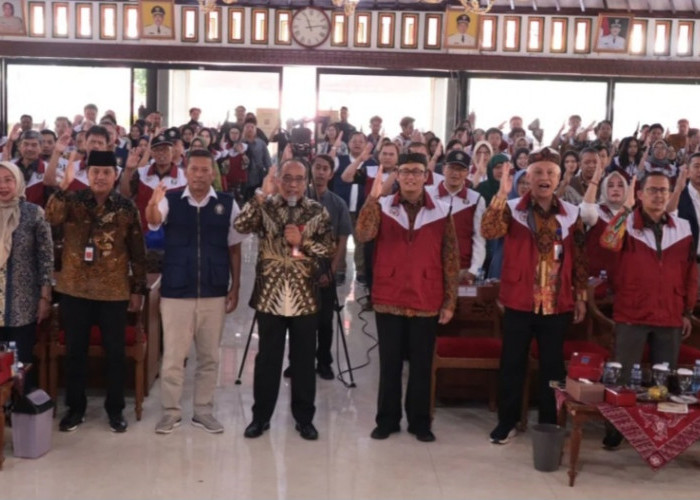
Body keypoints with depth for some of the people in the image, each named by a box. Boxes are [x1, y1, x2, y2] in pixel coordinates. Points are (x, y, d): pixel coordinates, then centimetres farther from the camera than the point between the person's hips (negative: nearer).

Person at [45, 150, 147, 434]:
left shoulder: (127, 208, -1)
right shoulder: (74, 201, 0)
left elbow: (137, 252, 3)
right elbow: (52, 218, -22)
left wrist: (138, 289, 1)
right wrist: (64, 186, -34)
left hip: (114, 291, -1)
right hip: (75, 289, 1)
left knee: (114, 352, 6)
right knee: (75, 351, 10)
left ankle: (115, 409, 20)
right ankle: (75, 407, 24)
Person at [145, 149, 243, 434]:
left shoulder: (227, 204, 0)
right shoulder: (171, 200, -2)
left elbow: (234, 248, 4)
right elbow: (152, 221, -23)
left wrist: (235, 287, 2)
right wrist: (153, 204, -46)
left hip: (214, 293, 1)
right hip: (176, 292, -1)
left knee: (209, 357, 12)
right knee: (173, 356, 7)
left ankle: (203, 411, 26)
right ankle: (170, 411, 22)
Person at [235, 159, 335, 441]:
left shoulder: (318, 211, 3)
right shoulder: (265, 206, 2)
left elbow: (329, 250, -1)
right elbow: (240, 226, -16)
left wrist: (302, 241, -15)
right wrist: (262, 194, -20)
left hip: (305, 297, 1)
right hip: (269, 296, 0)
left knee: (304, 360, 8)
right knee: (267, 359, 9)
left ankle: (304, 417, 21)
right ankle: (261, 416, 21)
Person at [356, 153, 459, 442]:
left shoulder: (441, 212, 1)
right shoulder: (383, 207, 0)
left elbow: (451, 259, 3)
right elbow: (363, 235, -18)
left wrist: (450, 301, 0)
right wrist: (373, 197, -27)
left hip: (426, 302, 0)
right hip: (388, 300, 0)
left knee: (421, 366, 9)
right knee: (389, 364, 10)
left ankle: (420, 422, 22)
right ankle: (387, 420, 22)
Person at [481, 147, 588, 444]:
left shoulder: (571, 214, 3)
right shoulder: (513, 209, -4)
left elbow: (579, 258, 9)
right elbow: (488, 231, -22)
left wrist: (580, 296, 8)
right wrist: (501, 194, -30)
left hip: (557, 305, 2)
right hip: (519, 302, -2)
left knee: (552, 366, 11)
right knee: (512, 364, 7)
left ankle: (549, 425, 24)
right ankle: (507, 422, 21)